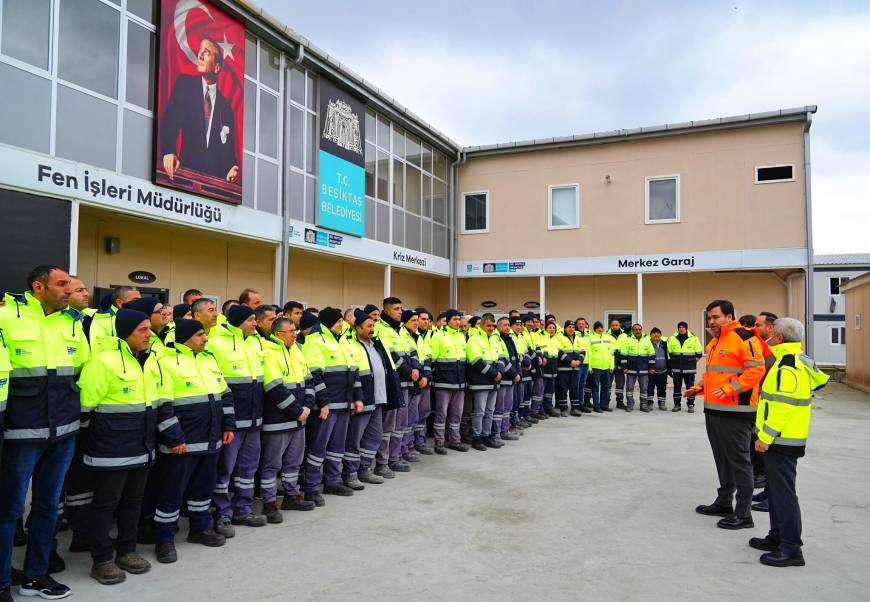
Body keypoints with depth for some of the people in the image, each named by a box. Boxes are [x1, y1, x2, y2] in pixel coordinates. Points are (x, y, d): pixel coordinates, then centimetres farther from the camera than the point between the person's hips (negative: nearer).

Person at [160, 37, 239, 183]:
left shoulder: (226, 107, 11)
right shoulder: (184, 84, 8)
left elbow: (229, 150, 12)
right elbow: (169, 121, -3)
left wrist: (233, 168, -11)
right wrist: (168, 152, -22)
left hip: (216, 177, 2)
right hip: (188, 168, -2)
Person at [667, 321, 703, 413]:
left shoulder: (694, 339, -2)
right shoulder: (672, 339, 3)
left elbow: (698, 353, 7)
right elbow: (668, 353, 12)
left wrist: (692, 361, 6)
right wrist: (670, 365, 12)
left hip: (689, 368, -2)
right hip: (676, 368, 2)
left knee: (690, 387, 4)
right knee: (677, 387, 7)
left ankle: (690, 405, 12)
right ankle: (676, 404, 15)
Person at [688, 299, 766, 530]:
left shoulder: (743, 338, -13)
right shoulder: (714, 342, 17)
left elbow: (756, 369, -20)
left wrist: (728, 389, -25)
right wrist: (699, 388, 12)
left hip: (735, 411, -10)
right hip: (713, 410, 10)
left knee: (739, 461, -2)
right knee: (722, 459, 18)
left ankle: (743, 515, 6)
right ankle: (724, 503, 32)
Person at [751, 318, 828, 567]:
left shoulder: (788, 365, -19)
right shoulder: (798, 361, 13)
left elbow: (783, 406, -24)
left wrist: (766, 437, -20)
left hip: (781, 440, -10)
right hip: (784, 439, 10)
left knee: (783, 492, -5)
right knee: (776, 489, 18)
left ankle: (790, 549, 0)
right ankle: (778, 537, 28)